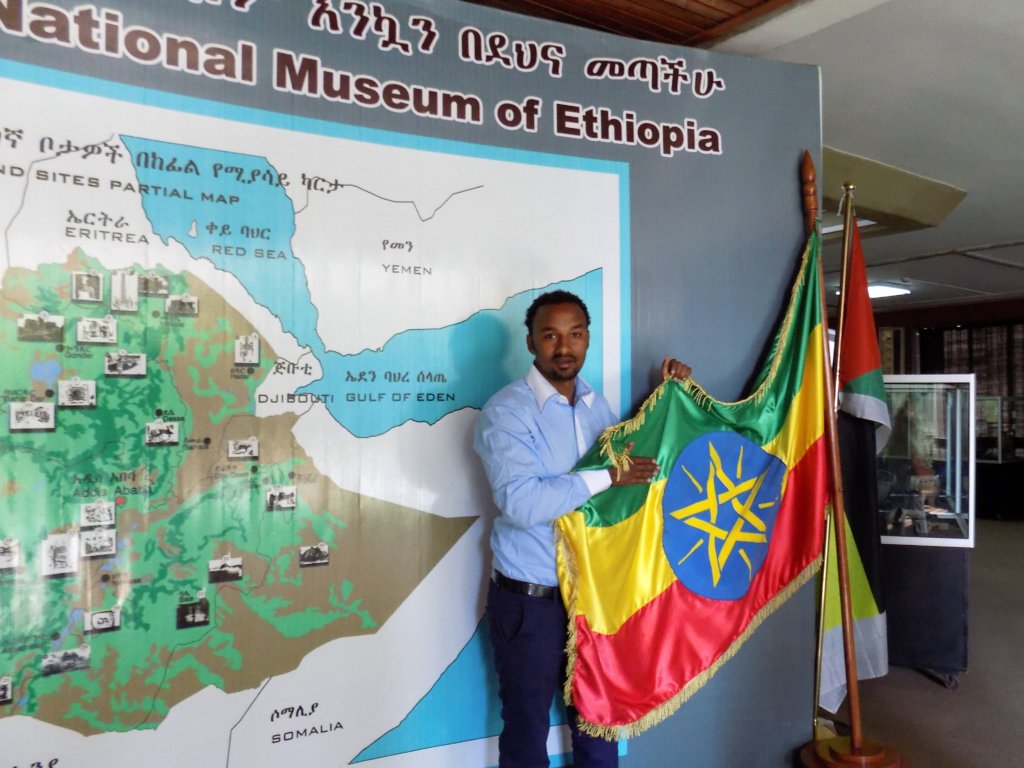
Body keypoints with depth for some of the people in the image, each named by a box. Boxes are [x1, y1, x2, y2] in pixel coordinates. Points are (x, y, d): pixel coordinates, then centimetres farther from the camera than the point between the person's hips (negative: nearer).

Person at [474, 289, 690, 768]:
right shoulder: (507, 411, -16)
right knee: (527, 728, 14)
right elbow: (520, 502, -28)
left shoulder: (595, 404, 5)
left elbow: (638, 447, 22)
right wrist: (608, 476, -24)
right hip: (529, 599, -5)